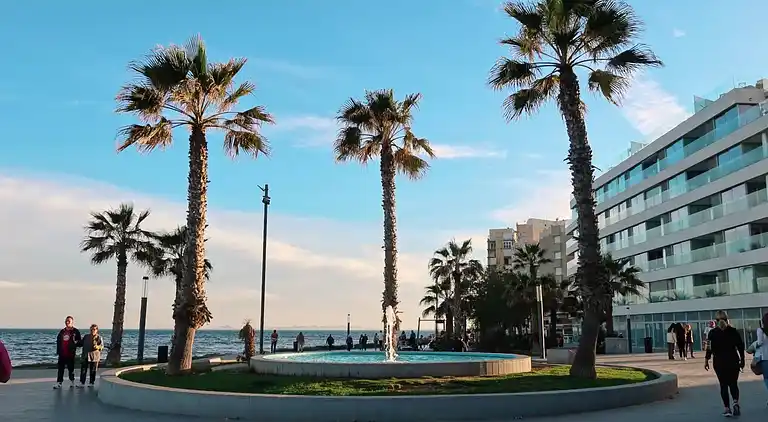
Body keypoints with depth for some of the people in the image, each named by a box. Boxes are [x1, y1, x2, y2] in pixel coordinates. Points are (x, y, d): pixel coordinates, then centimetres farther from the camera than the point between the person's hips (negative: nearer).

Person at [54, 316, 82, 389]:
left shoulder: (75, 331, -2)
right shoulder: (62, 331, 12)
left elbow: (80, 342, -2)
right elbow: (58, 341, 18)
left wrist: (75, 343, -22)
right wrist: (58, 351, 11)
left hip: (71, 354, -4)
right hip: (62, 354, 4)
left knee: (71, 368, 7)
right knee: (60, 368, 1)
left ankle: (72, 381, 22)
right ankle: (59, 382, 3)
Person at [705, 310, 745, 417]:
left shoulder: (713, 333, -5)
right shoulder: (733, 331, -1)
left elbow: (710, 348, -9)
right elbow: (741, 346, 1)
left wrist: (706, 360, -2)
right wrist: (742, 360, 10)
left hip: (719, 363, -1)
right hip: (733, 361, 1)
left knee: (723, 385, 6)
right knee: (733, 383, 12)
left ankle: (727, 408, 1)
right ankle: (736, 402, -13)